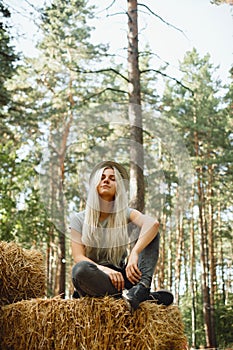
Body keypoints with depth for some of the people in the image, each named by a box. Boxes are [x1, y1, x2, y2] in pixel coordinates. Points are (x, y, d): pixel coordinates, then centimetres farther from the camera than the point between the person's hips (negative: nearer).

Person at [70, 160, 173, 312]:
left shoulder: (126, 214, 6)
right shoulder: (79, 219, 5)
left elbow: (153, 223, -16)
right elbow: (78, 257, -7)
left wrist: (134, 254, -32)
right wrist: (104, 269, -26)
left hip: (119, 276, 2)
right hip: (93, 282, -1)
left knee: (149, 232, -10)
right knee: (81, 269, -37)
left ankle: (142, 287, -34)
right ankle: (147, 297, -31)